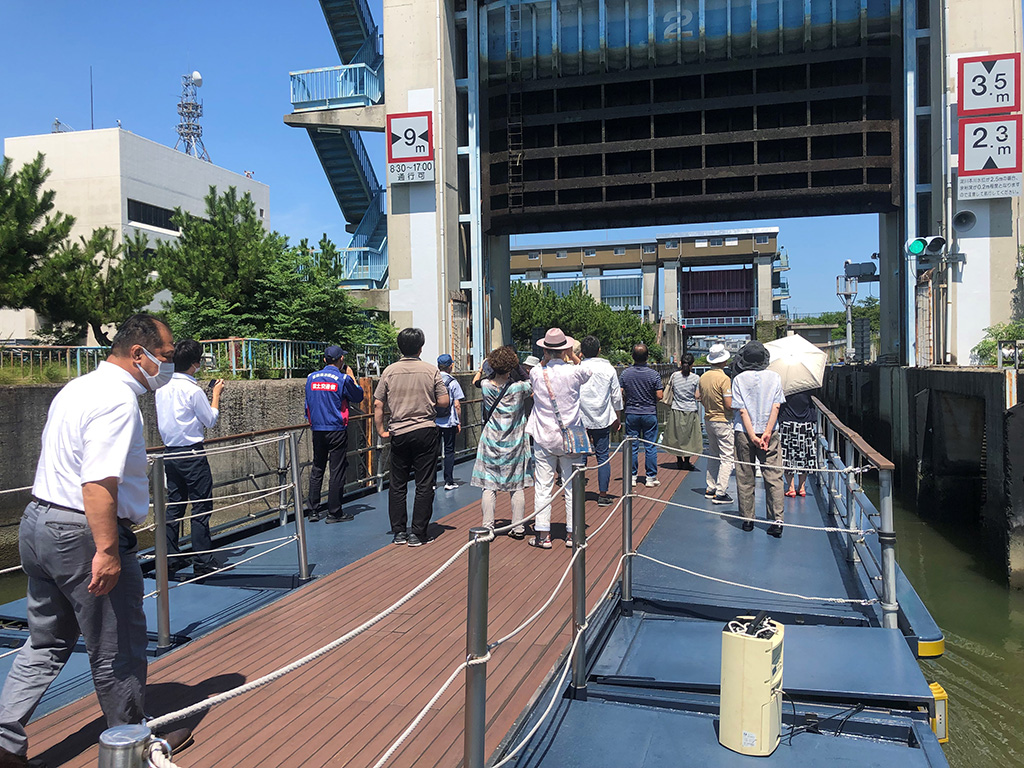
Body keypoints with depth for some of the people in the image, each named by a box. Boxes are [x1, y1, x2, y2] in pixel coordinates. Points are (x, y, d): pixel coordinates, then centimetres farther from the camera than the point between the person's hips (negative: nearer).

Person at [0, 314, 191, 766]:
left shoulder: (77, 388, 13)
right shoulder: (118, 399, -19)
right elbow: (98, 482, -28)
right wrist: (107, 551, -28)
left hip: (38, 522, 10)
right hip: (81, 534, -9)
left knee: (46, 644, 22)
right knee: (118, 651, 8)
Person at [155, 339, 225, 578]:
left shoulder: (162, 387, 7)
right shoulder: (192, 390, -16)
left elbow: (159, 421, 17)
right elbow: (210, 420, -6)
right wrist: (216, 394, 4)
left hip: (170, 453, 8)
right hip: (192, 453, -8)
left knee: (174, 506, 13)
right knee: (201, 507, -1)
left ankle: (170, 559, 17)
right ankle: (203, 562, 2)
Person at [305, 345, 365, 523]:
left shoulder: (311, 377, 6)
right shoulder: (343, 379, -9)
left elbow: (308, 403, 15)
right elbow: (358, 396, 4)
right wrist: (352, 376, 14)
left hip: (317, 430, 5)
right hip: (337, 430, -5)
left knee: (317, 469, 13)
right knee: (337, 470, 1)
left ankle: (313, 510, 15)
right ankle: (334, 513, 3)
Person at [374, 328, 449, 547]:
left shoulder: (390, 371, 0)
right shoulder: (431, 370, -4)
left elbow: (378, 404, -1)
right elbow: (444, 401, -5)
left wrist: (381, 430, 8)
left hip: (399, 433, 2)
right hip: (425, 431, -2)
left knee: (398, 484, 12)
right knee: (424, 485, 4)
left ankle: (399, 532, 16)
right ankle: (417, 533, 5)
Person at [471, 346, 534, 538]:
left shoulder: (485, 386, -7)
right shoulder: (519, 387, -12)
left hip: (491, 442, 1)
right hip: (515, 443, -1)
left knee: (489, 486, 4)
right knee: (517, 486, 8)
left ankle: (488, 527, 4)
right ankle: (518, 528, 12)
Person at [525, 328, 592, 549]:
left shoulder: (536, 373, -6)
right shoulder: (574, 372, -9)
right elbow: (589, 373, 15)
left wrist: (547, 359, 12)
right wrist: (571, 356, 20)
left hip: (544, 439, 1)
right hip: (570, 438, 0)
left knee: (543, 487, 5)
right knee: (572, 487, 9)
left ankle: (543, 534, 7)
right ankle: (572, 533, 15)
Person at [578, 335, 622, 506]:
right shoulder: (608, 369, -1)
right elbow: (616, 396, 4)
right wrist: (617, 418, 15)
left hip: (580, 420, 0)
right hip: (602, 420, 1)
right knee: (603, 456, 5)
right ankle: (603, 495, 6)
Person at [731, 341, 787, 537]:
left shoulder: (739, 379, -4)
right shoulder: (774, 377, 0)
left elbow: (742, 410, -9)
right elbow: (776, 407, -7)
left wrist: (752, 436, -10)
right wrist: (767, 432, -9)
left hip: (744, 433, -1)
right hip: (769, 433, 1)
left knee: (745, 479, 8)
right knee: (773, 476, 4)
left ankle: (747, 519, 14)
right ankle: (777, 520, -3)